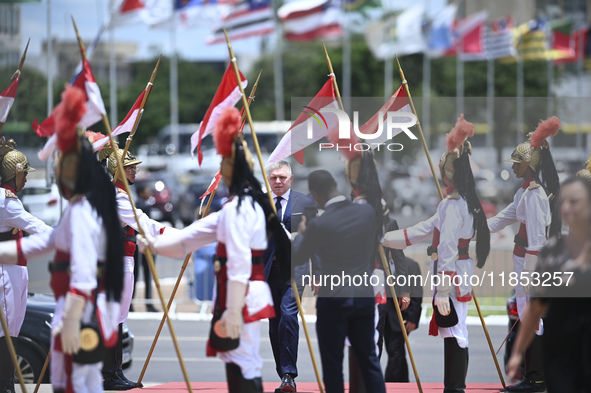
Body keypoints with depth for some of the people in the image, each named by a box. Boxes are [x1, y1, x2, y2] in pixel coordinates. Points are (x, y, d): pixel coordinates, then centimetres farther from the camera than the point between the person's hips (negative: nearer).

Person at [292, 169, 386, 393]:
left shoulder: (319, 225, -19)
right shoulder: (367, 212, -4)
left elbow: (296, 259, -4)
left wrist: (300, 233, 15)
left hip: (333, 299, -5)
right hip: (365, 296, 5)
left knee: (332, 363, 8)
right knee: (369, 359, 13)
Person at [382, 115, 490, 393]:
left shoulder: (452, 205, -18)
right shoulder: (465, 203, 13)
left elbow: (448, 250, -22)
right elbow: (423, 230, 19)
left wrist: (442, 292, -23)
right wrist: (385, 238, 20)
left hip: (451, 276, -10)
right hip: (460, 275, 10)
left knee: (454, 333, -6)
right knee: (454, 332, 14)